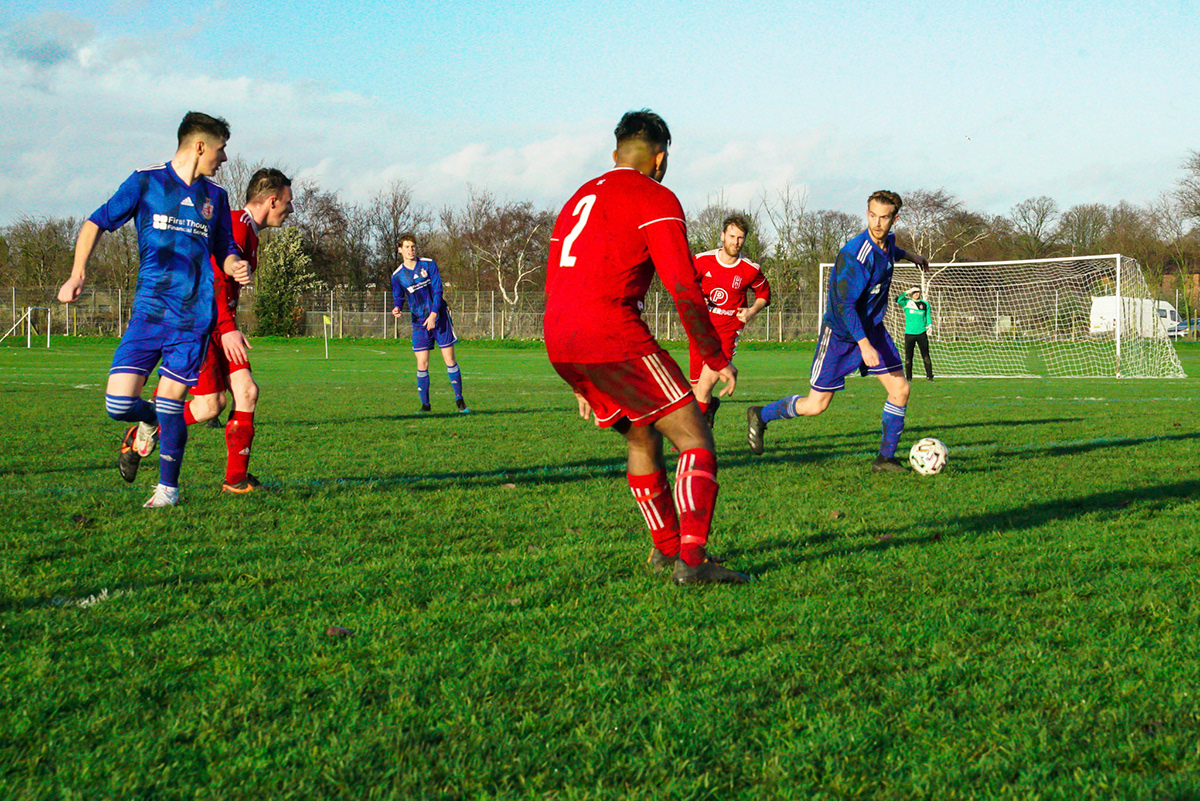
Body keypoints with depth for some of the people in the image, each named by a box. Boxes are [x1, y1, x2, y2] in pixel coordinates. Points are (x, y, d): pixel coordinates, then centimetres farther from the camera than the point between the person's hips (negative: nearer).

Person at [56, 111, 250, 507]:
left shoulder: (214, 196, 13)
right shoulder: (145, 182, 4)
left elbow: (224, 250, 21)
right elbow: (96, 223, 9)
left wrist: (236, 266, -3)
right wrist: (77, 274, -3)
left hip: (194, 316, 1)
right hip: (148, 311, -1)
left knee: (171, 400, -5)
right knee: (118, 404, -9)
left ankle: (168, 486, 13)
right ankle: (148, 424, 27)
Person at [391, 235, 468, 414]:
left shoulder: (429, 264, -3)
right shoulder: (397, 275, 1)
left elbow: (437, 290, -6)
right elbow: (398, 297, 6)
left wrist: (433, 314, -16)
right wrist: (397, 308, -19)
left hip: (439, 317, -1)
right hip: (419, 321, 1)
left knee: (449, 359, -2)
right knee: (422, 364, -5)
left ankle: (459, 400, 7)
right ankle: (425, 404, 4)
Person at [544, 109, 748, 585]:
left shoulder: (578, 200, 27)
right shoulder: (655, 199, 2)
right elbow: (683, 288, -9)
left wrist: (580, 381, 34)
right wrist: (717, 359, 1)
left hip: (559, 346, 8)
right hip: (613, 337, -8)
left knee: (643, 437, 25)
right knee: (696, 441, -3)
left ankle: (665, 548, 32)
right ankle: (692, 560, -17)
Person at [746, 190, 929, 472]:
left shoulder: (888, 240, -3)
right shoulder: (855, 254, -28)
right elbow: (844, 304, -29)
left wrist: (908, 255, 37)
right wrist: (864, 344, -34)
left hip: (872, 329, 7)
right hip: (840, 332, -7)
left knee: (900, 389, -3)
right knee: (815, 405, -3)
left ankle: (886, 458, 8)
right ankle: (760, 415, 21)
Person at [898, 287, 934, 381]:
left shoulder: (925, 304, 11)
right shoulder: (907, 302, 6)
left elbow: (928, 317, 15)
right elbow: (898, 300, -13)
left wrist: (929, 324, -3)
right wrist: (906, 293, -16)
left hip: (922, 333, 1)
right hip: (909, 333, -1)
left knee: (926, 356, -1)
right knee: (908, 356, 2)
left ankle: (929, 376, 5)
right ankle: (908, 377, 10)